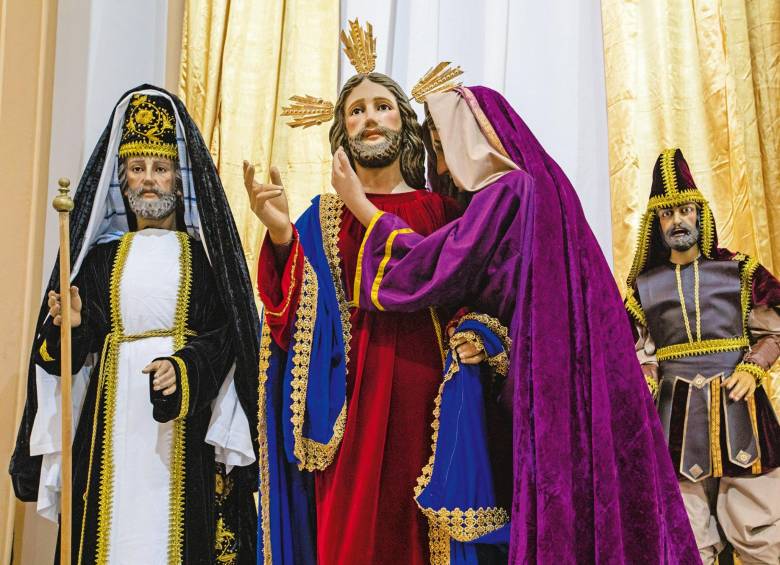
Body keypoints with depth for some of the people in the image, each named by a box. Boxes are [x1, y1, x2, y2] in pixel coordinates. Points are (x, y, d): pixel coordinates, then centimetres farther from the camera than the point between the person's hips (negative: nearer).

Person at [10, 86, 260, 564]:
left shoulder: (204, 251, 4)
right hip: (114, 412, 3)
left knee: (176, 523, -3)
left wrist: (184, 367, -21)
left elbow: (226, 333, -5)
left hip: (186, 418, -2)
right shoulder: (102, 253, 12)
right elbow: (80, 345, 9)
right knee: (113, 523, 3)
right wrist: (71, 326, -12)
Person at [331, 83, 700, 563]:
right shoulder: (538, 183, 18)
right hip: (579, 370, 9)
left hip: (548, 371, -9)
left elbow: (437, 268, -13)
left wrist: (359, 204, -5)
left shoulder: (507, 190, -11)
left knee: (554, 515, -2)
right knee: (585, 487, 12)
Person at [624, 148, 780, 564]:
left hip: (737, 404, -1)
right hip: (677, 411, 1)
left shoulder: (737, 270, 6)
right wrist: (643, 382, -11)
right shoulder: (644, 286, 9)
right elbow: (642, 353, 9)